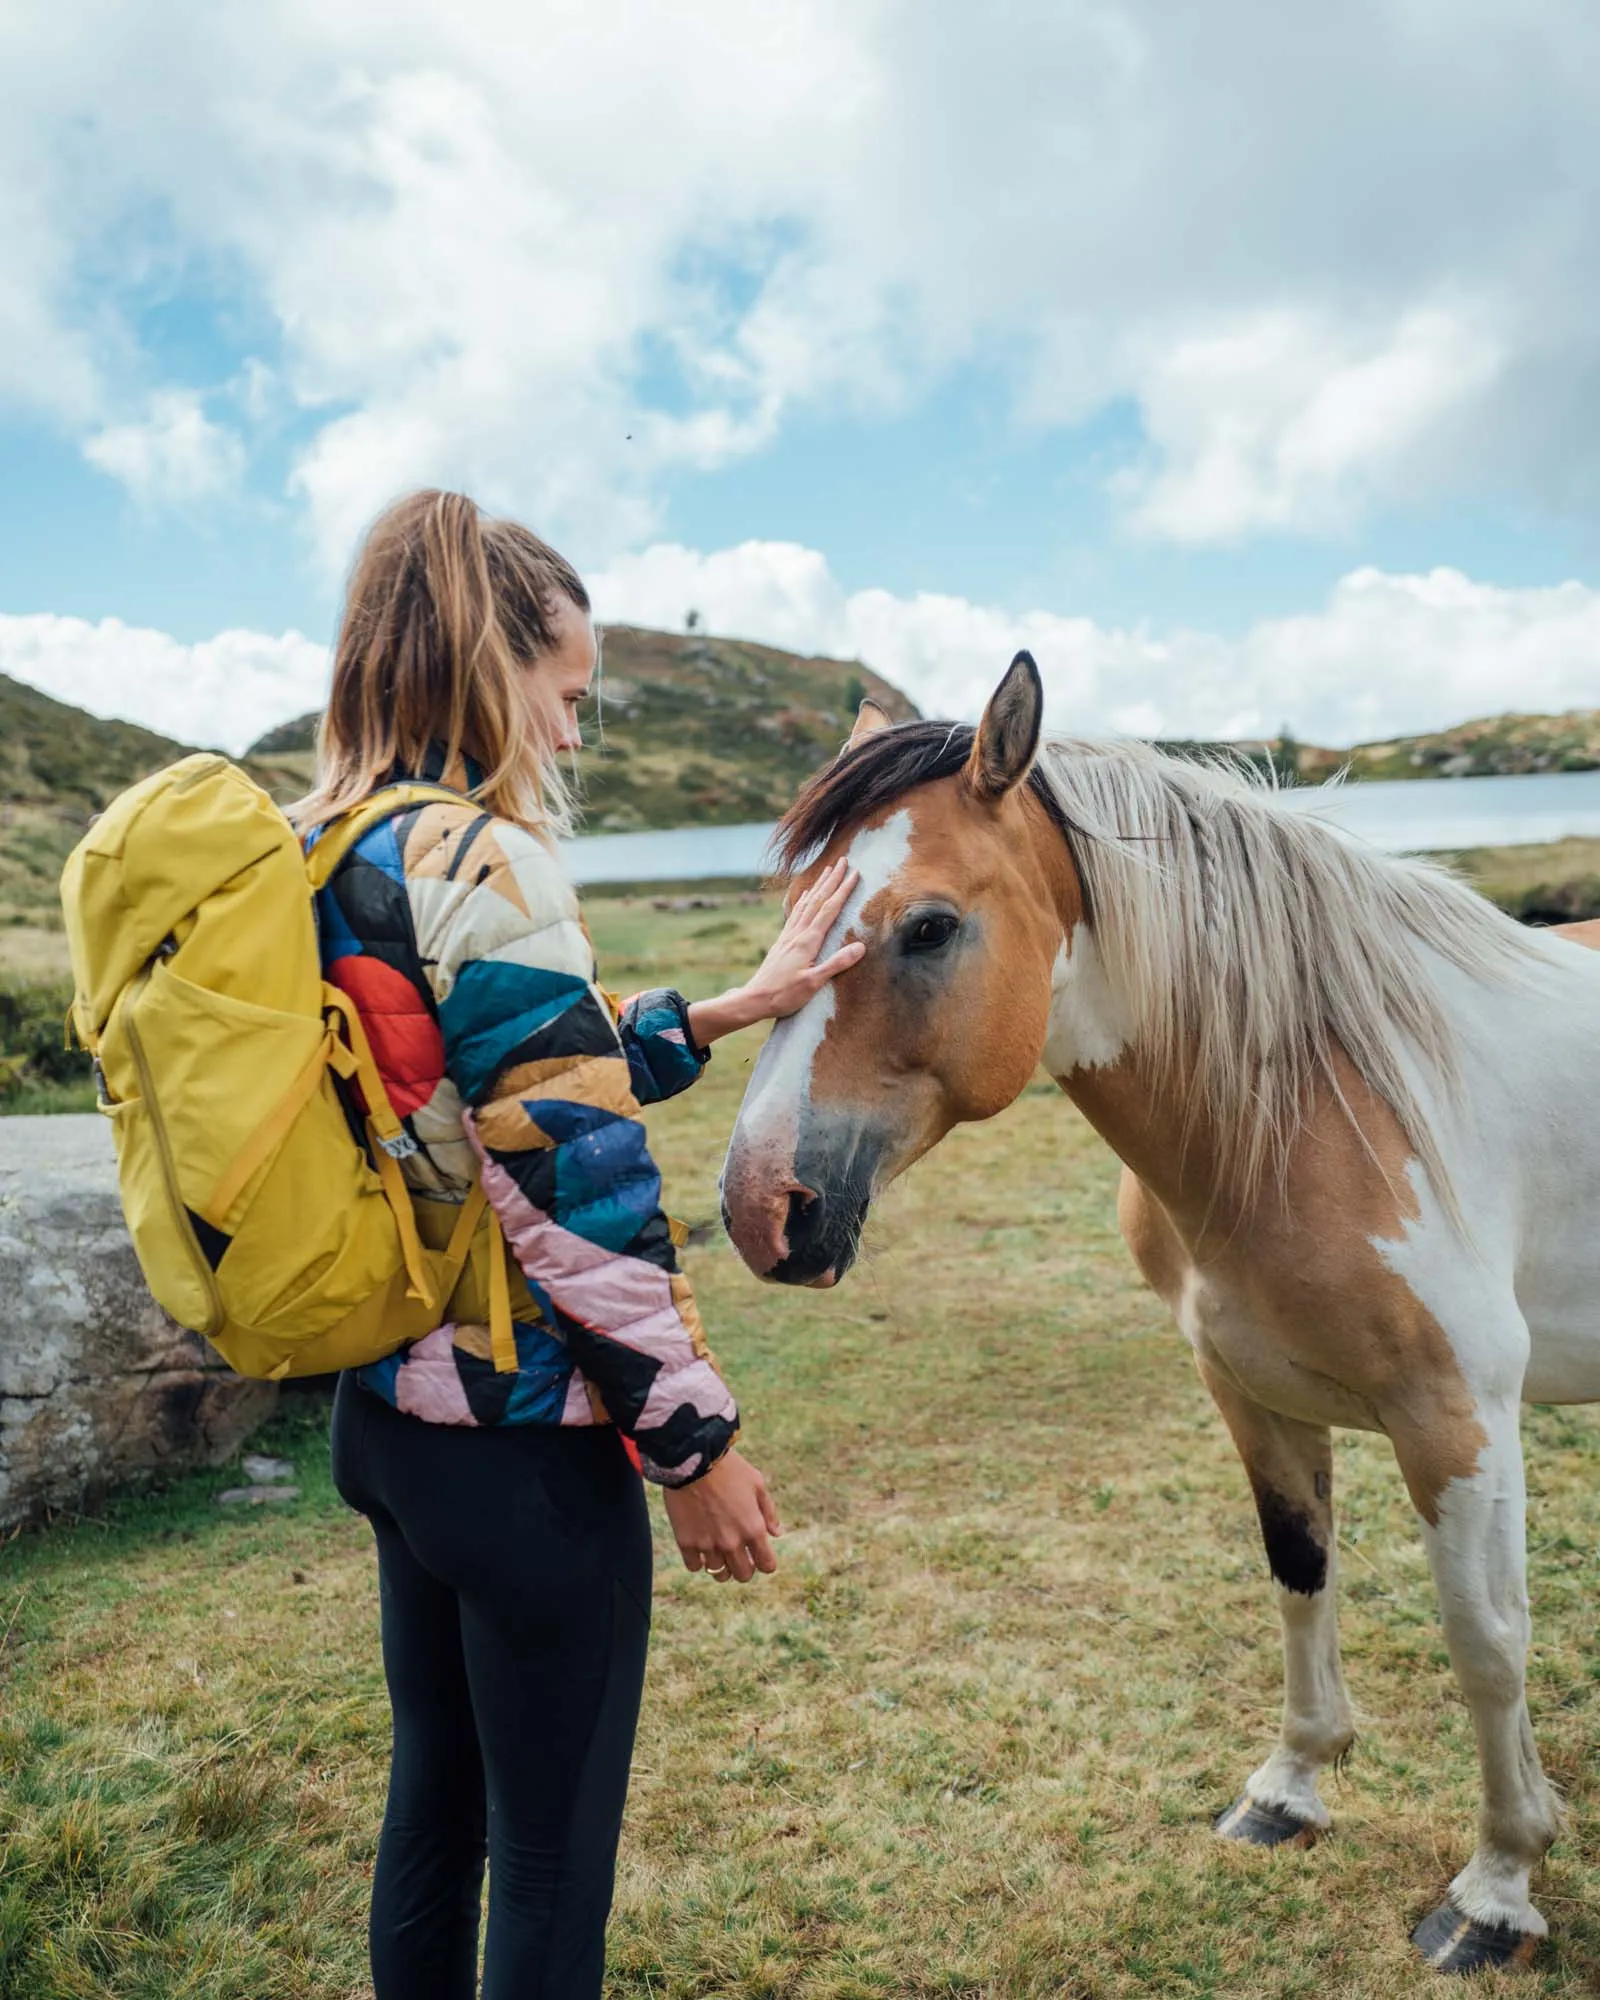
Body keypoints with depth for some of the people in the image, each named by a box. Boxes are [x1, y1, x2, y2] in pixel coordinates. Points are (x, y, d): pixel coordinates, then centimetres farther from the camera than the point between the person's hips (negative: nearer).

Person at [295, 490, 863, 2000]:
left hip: (386, 1409, 9)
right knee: (554, 1848, 10)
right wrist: (695, 1438, -13)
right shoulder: (482, 859, -21)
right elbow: (578, 1191, -22)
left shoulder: (323, 857, 6)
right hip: (523, 1436, -9)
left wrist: (733, 1007, 12)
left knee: (437, 1790, 26)